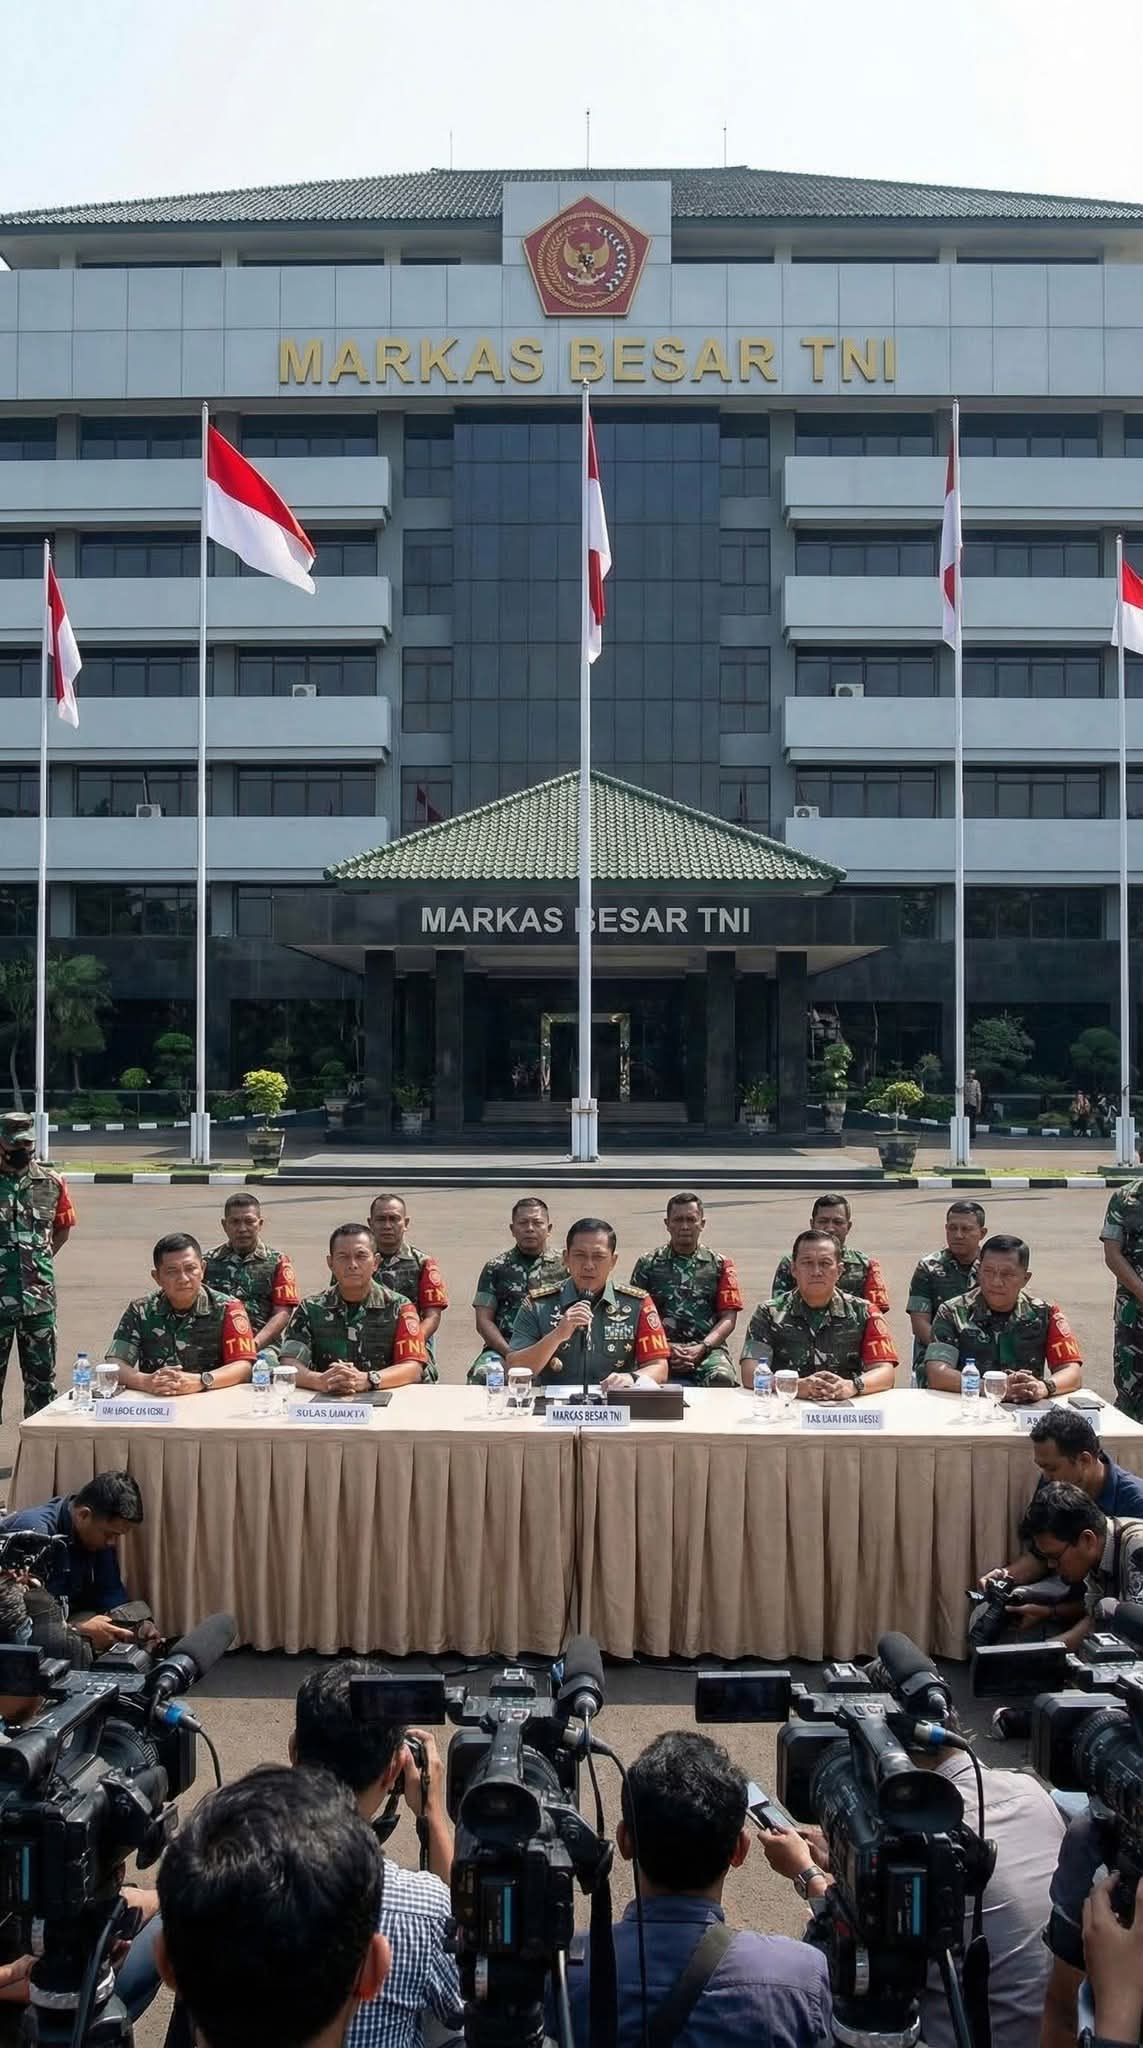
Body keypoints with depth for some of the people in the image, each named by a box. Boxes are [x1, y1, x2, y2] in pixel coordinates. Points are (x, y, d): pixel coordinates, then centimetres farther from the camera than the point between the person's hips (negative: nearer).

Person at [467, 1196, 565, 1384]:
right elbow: (484, 1321, 8)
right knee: (483, 1374, -33)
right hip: (503, 1348, 1)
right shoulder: (495, 1267, 14)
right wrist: (510, 1354, -8)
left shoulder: (564, 1266, 13)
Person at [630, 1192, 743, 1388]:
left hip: (707, 1348, 1)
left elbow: (728, 1318, 8)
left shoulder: (720, 1264, 14)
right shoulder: (648, 1264, 14)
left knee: (722, 1378, -34)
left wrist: (701, 1348, -9)